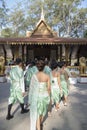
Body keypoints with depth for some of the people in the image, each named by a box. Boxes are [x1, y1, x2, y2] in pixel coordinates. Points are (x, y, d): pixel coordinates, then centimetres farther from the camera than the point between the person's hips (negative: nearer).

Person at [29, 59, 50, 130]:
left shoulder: (34, 76, -14)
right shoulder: (47, 76, -11)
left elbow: (31, 88, -10)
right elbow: (49, 88, -5)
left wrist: (30, 99, 2)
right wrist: (48, 96, 12)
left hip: (36, 96, -2)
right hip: (44, 96, 3)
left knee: (36, 113, 11)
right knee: (43, 110, 28)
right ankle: (41, 123, 53)